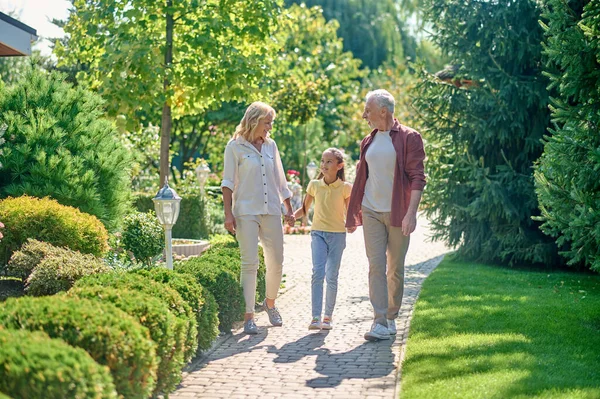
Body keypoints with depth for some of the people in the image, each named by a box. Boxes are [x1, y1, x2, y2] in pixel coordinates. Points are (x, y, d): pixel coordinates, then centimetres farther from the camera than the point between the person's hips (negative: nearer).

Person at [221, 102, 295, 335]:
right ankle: (248, 316, -4)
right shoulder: (235, 146, -2)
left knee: (276, 262, 6)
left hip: (271, 210, 5)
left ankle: (270, 303, 31)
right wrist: (228, 214, -11)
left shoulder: (270, 145, 12)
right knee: (249, 263, -9)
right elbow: (228, 182, -3)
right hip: (246, 211, -5)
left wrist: (289, 209, 18)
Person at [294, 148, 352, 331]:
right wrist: (291, 216, -8)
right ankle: (316, 318, -19)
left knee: (332, 277, 3)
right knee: (318, 272, -15)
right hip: (318, 233, 0)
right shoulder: (314, 185, 3)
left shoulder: (345, 187, -1)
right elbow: (304, 209, 11)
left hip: (337, 234, 0)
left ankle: (328, 316, 15)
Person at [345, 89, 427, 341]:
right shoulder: (368, 141, 13)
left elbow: (417, 177, -9)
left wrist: (411, 212, -19)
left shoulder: (408, 138, -4)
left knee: (395, 269, 5)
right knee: (376, 266, -7)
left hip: (397, 214, -4)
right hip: (371, 212, 4)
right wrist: (352, 215, 19)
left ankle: (391, 318, 19)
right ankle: (380, 323, -10)